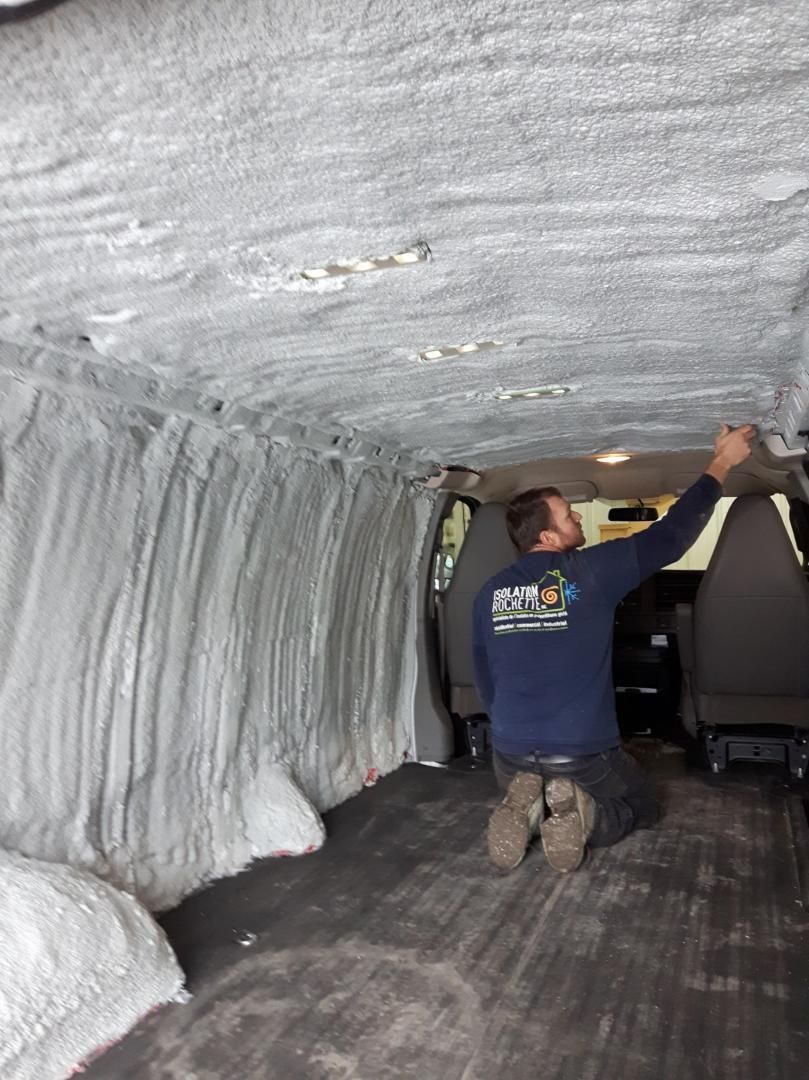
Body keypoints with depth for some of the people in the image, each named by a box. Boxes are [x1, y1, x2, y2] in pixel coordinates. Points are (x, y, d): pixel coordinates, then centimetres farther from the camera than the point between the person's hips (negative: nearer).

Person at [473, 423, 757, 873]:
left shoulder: (491, 592, 1)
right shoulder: (590, 570, -12)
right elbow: (671, 537, -4)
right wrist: (722, 464, 7)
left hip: (512, 757, 3)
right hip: (584, 757, -3)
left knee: (531, 794, 36)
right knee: (642, 806, 27)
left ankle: (527, 810, -1)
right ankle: (582, 814, -6)